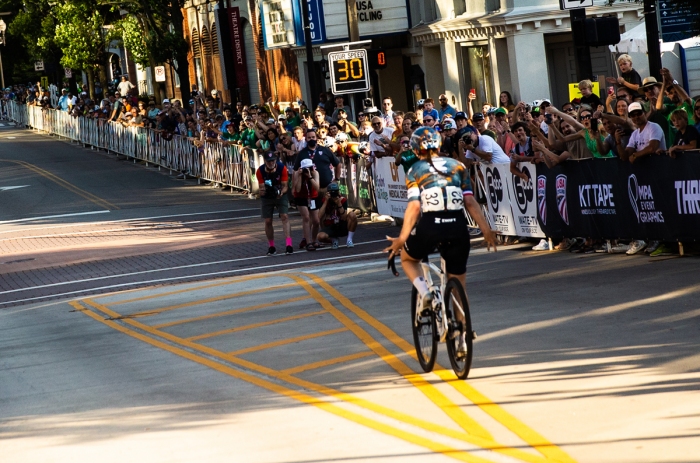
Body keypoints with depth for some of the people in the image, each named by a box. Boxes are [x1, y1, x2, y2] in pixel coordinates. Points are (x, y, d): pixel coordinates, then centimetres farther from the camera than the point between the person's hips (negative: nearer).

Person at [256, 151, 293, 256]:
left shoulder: (282, 168, -20)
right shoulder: (260, 171, -19)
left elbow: (285, 186, -14)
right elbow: (262, 188, -16)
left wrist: (281, 192, -35)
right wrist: (263, 191, -40)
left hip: (281, 195, -1)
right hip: (267, 197, 1)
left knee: (285, 217, -17)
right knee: (268, 221, 0)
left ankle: (289, 245, -25)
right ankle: (271, 247, 15)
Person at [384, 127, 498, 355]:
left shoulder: (415, 171, 5)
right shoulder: (457, 166, 12)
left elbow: (414, 207, -7)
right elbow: (470, 202, 5)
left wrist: (402, 238, -5)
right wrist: (486, 229, 8)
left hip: (429, 227, -2)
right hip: (457, 227, 2)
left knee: (407, 258, 30)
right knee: (459, 286, 17)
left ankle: (424, 293, 4)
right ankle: (463, 339, 14)